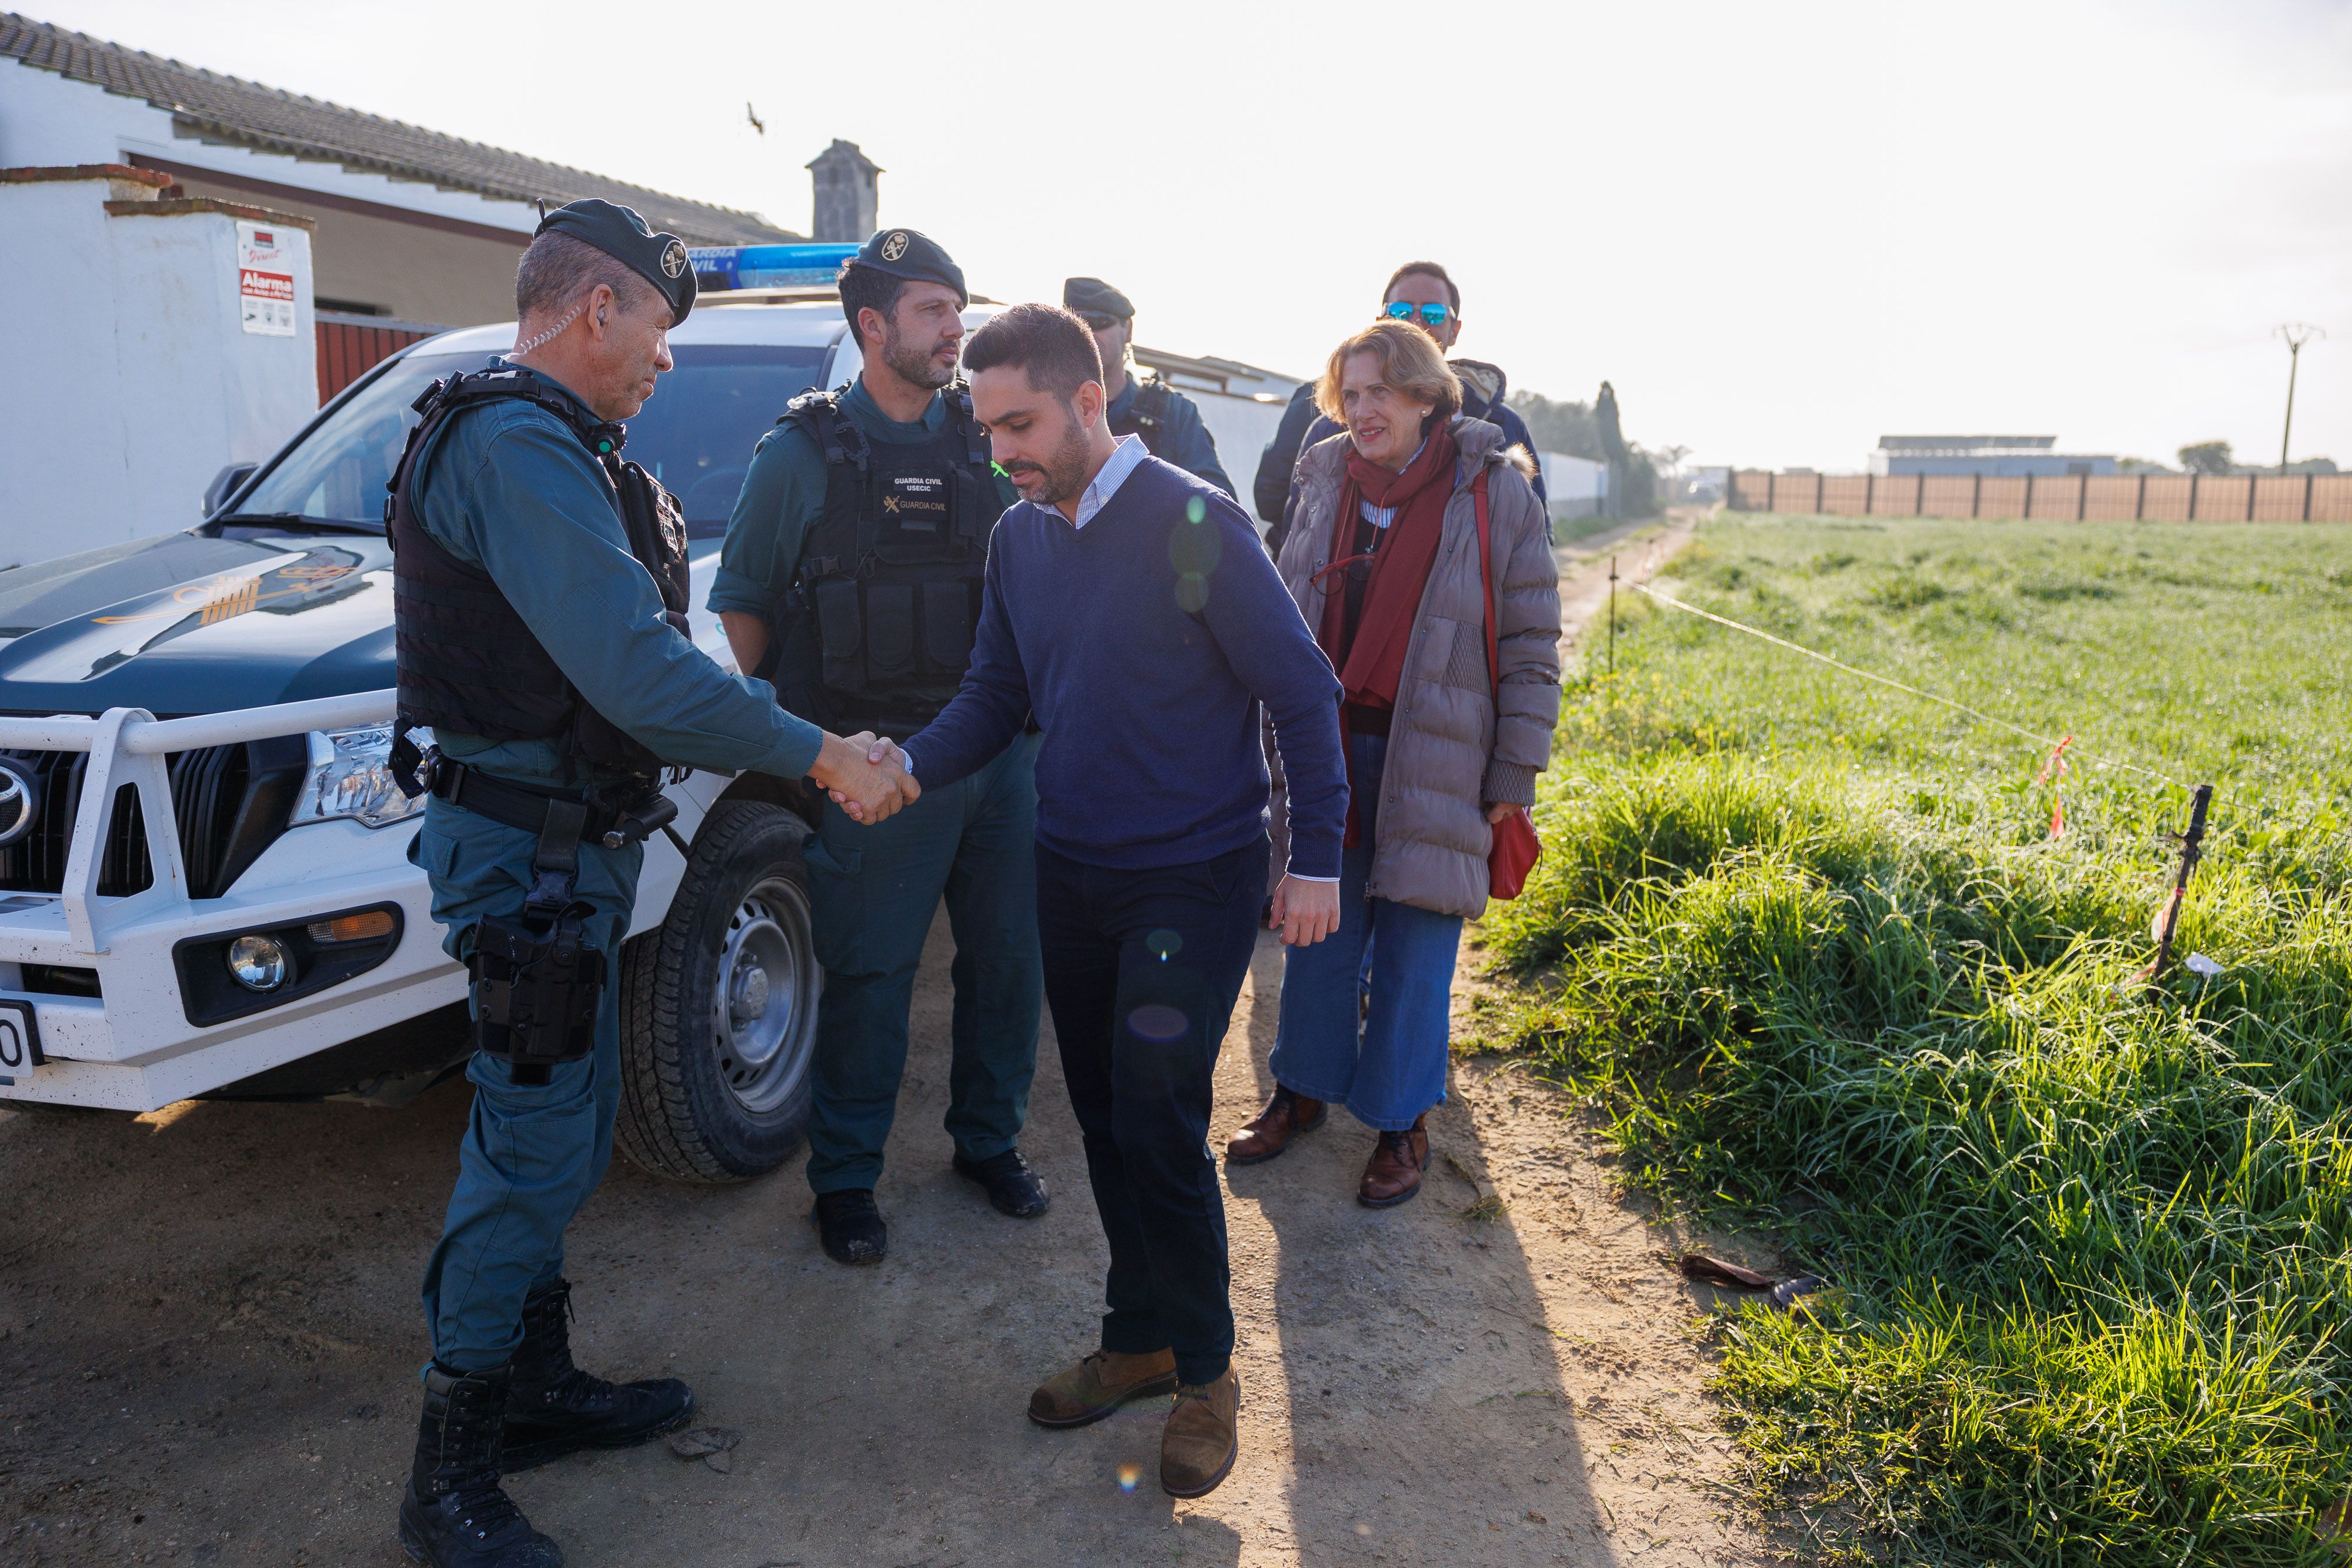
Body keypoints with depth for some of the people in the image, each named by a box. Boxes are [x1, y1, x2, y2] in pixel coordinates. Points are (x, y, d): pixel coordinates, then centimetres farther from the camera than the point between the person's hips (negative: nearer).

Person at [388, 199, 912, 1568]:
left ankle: (538, 1386, 33)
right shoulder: (519, 445, -20)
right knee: (534, 1147, -3)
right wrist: (822, 757, -22)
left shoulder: (550, 445, 15)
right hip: (530, 851, -11)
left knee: (566, 1134, 18)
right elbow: (641, 671, -28)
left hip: (575, 843, 11)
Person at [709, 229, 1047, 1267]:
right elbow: (740, 600, 5)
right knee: (868, 976, 3)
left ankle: (989, 1140, 32)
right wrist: (793, 719, 0)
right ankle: (845, 1179, 21)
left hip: (1001, 747, 4)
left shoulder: (988, 439, 9)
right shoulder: (803, 452, -1)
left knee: (1008, 958, 11)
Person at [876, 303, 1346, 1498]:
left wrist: (1315, 860, -12)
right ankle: (1139, 1337, 32)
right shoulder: (1019, 538, 3)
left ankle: (1206, 1368, 15)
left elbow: (1303, 692, -11)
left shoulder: (1194, 525, -15)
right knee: (1104, 1117, 13)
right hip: (1072, 873, 6)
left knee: (1157, 1121, -7)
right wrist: (909, 767, -10)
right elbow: (993, 700, 9)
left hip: (1194, 878, -6)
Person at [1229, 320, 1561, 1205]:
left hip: (1435, 758, -3)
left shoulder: (1496, 492, -6)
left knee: (1415, 948, 5)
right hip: (1329, 745, 4)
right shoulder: (1326, 484, 5)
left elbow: (1531, 648, -4)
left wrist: (1513, 776, -7)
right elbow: (1289, 622, 14)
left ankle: (1401, 1122, 21)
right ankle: (1303, 1090, 31)